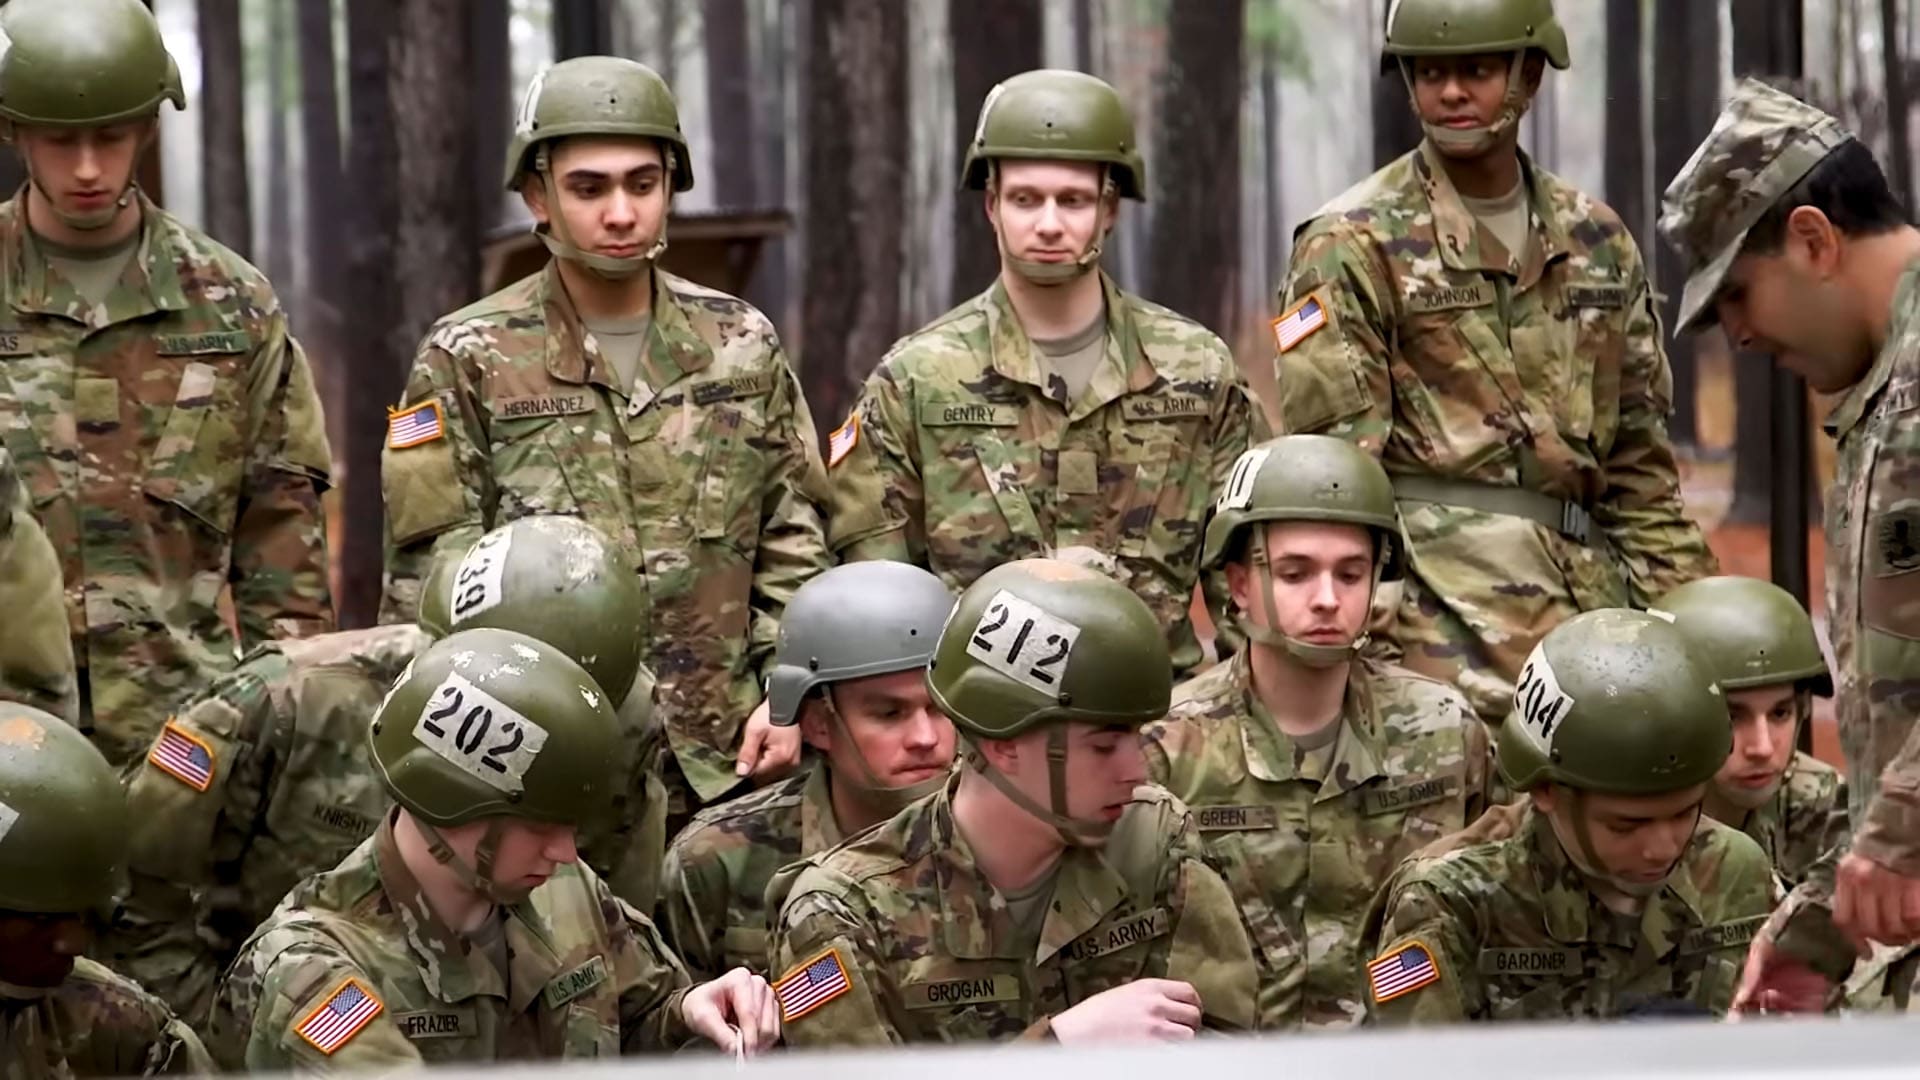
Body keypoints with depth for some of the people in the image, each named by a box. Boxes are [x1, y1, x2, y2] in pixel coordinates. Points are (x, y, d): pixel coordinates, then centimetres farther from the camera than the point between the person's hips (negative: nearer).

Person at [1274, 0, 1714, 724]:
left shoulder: (1597, 241, 15)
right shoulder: (1354, 244, -1)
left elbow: (1638, 457, 19)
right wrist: (1371, 639, -14)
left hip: (1592, 589, 5)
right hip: (1442, 608, -5)